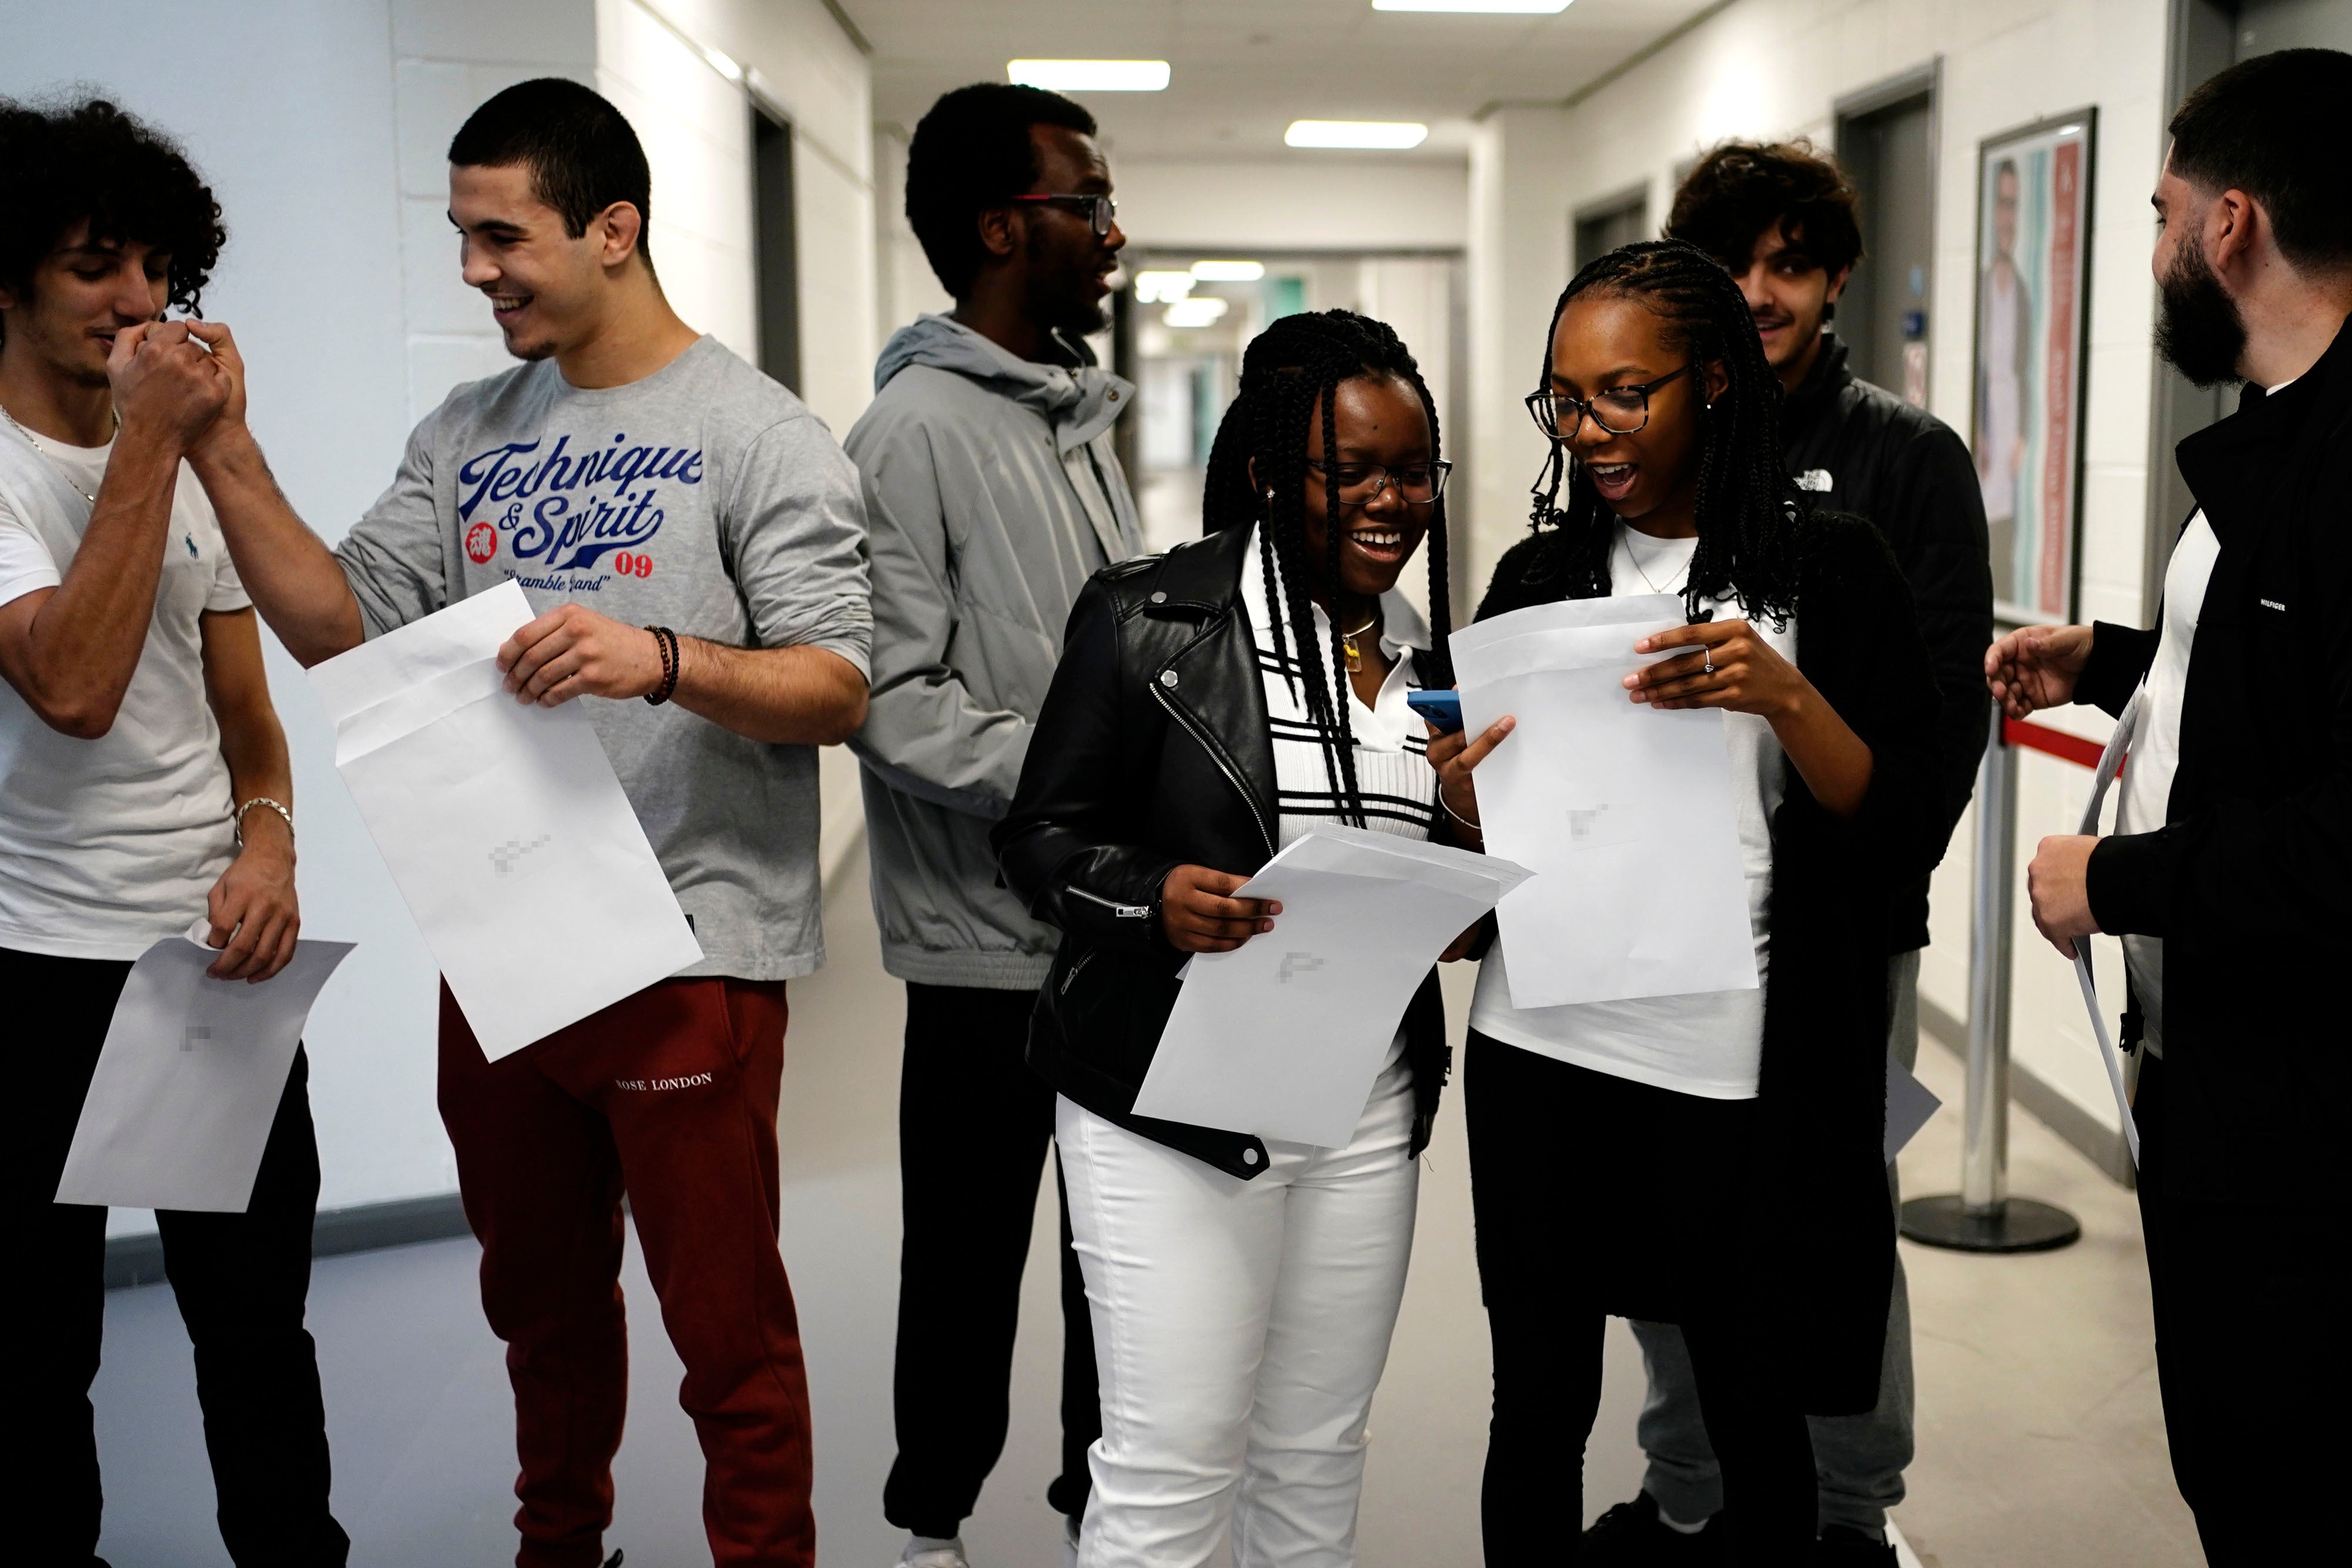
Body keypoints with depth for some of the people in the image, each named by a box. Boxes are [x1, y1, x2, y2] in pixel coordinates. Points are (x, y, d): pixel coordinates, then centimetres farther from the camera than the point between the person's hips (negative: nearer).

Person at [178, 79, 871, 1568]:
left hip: (688, 955, -6)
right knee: (542, 1302, 22)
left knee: (728, 1329, 3)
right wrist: (226, 453, -4)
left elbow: (838, 691, -14)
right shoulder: (467, 436, 11)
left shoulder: (757, 433, -7)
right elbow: (340, 626, 5)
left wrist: (661, 660, -31)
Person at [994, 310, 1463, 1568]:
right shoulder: (1146, 620, -7)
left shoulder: (1427, 657, 10)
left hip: (1372, 1117, 5)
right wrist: (1152, 898, -25)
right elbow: (1040, 837, -6)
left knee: (1317, 1460, 16)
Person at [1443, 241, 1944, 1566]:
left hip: (1737, 1067, -3)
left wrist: (1784, 697, -22)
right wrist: (1469, 797, -8)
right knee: (1539, 1407, 11)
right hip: (1541, 1052, 3)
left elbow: (1911, 835, -7)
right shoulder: (1538, 574, 9)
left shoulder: (1833, 570, -2)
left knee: (1754, 1418, 9)